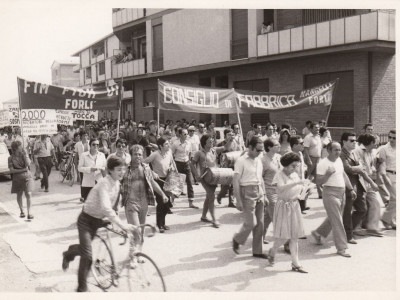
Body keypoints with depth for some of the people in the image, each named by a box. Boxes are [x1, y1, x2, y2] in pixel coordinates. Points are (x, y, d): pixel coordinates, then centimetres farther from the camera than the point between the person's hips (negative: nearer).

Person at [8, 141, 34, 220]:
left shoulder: (24, 154, 0)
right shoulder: (11, 158, -4)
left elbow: (28, 164, -14)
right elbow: (11, 170, -9)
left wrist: (24, 155, -13)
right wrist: (22, 170, -16)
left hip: (27, 177, 0)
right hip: (17, 178, 0)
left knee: (28, 194, -12)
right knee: (19, 195, 12)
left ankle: (29, 213, -7)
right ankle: (22, 211, 30)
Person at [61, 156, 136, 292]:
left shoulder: (116, 183, -2)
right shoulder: (104, 183, -28)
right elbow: (105, 207, -40)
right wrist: (122, 224, -45)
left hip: (97, 220, 8)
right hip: (86, 220, -8)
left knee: (85, 247, 22)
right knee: (87, 255, -11)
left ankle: (69, 254, 54)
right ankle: (82, 288, 3)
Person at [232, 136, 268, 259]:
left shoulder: (258, 160, 12)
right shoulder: (241, 161, -11)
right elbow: (236, 181, -12)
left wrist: (264, 195, 18)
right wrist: (238, 200, -15)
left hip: (259, 193, 7)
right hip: (247, 193, -7)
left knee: (260, 223, 7)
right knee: (251, 222, -7)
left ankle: (257, 251, 17)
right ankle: (237, 240, 20)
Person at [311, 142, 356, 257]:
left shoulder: (339, 160, 11)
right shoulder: (323, 164, -15)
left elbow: (344, 175, 21)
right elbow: (319, 181, -17)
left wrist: (351, 189, 20)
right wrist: (328, 174, -31)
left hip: (341, 193, 8)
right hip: (330, 193, -8)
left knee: (333, 218, 18)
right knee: (337, 221, -6)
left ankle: (318, 233, 39)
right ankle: (341, 248, 1)